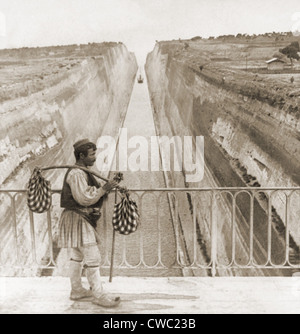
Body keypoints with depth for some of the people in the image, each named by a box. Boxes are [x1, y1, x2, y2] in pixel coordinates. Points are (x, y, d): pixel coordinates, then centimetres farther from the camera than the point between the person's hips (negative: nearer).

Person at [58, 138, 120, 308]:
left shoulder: (83, 172, 15)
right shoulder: (76, 174, -18)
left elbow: (93, 193, 15)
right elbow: (84, 198, -24)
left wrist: (108, 187, 3)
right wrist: (104, 189, -20)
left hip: (82, 219, 11)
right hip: (78, 219, -11)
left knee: (77, 255, 17)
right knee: (93, 257, -8)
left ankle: (76, 290, 28)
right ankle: (99, 295, 0)